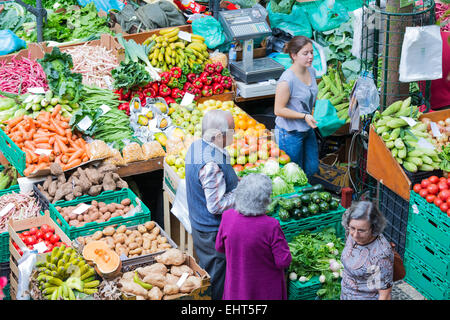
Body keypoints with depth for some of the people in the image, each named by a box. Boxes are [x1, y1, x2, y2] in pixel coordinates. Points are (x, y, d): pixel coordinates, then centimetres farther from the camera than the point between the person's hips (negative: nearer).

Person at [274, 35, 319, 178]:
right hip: (289, 133, -8)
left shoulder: (311, 71, 0)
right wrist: (304, 116, -25)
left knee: (312, 169, 17)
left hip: (307, 129, 8)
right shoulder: (287, 80, -26)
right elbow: (279, 110, -21)